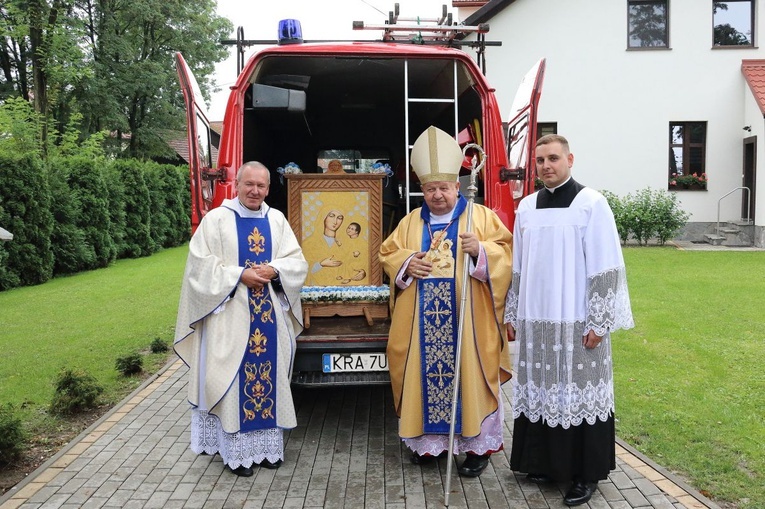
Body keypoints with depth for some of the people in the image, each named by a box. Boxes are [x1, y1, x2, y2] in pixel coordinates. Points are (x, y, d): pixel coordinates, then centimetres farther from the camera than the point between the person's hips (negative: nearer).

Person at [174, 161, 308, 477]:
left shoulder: (277, 220, 9)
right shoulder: (216, 219, -1)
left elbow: (297, 262, 6)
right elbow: (201, 264, -8)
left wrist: (273, 270, -14)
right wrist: (240, 275, -17)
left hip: (270, 316, 4)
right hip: (230, 316, -3)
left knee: (269, 376, 8)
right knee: (233, 379, 1)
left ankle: (267, 445, 20)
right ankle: (236, 450, 12)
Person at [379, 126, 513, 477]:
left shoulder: (480, 216, 2)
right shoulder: (411, 221, 12)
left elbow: (506, 251, -3)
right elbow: (387, 254, 15)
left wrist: (480, 250, -22)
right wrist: (406, 264, -6)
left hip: (465, 317, -3)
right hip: (423, 320, 3)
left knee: (469, 374, -1)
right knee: (425, 373, 5)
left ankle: (477, 445, 11)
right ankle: (428, 440, 20)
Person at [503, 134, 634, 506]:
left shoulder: (591, 204, -6)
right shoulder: (526, 207, 9)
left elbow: (606, 268, -9)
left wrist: (599, 322, -12)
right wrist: (512, 314, 12)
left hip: (577, 322, -5)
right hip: (535, 321, 5)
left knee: (578, 393, 3)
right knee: (542, 392, 11)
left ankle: (585, 473, 17)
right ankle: (546, 462, 27)